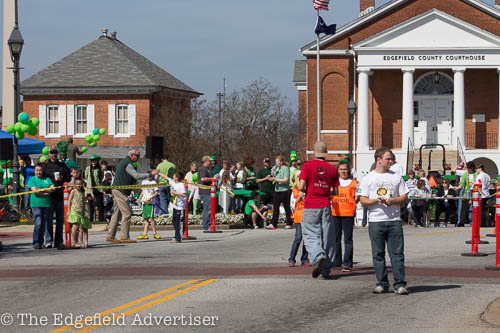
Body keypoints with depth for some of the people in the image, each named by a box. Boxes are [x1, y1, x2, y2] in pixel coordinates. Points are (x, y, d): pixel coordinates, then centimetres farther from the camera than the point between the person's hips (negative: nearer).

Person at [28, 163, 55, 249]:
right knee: (38, 223, -13)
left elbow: (52, 189, 2)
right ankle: (36, 243, -8)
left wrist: (40, 189, -9)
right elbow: (34, 190, -10)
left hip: (46, 204, 4)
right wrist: (46, 192, -9)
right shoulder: (32, 179, 4)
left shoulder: (47, 179, 14)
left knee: (43, 224, 5)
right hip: (36, 204, -4)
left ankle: (41, 242, 14)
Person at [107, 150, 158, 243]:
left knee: (117, 213, 11)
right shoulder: (128, 164, -13)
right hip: (121, 191, -10)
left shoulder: (123, 162, 20)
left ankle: (110, 236, 10)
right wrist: (150, 174, -14)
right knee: (127, 213, -8)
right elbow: (137, 176, -19)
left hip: (116, 190, 10)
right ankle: (125, 237, -8)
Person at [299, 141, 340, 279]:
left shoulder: (307, 166, -4)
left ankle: (319, 257, -26)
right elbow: (336, 191, 5)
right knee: (327, 238, 8)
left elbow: (301, 187, -10)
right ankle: (326, 270, 10)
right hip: (326, 207, 2)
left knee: (310, 236, 2)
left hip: (310, 207, -2)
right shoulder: (332, 168, 3)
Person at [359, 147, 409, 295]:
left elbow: (404, 198, 10)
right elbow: (363, 200, 2)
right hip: (375, 221, -1)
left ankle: (400, 284, -3)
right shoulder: (368, 179, 6)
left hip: (394, 220, 1)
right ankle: (382, 283, 10)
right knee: (378, 254, 2)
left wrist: (392, 200, -9)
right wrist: (376, 200, -16)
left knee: (397, 253, -3)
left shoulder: (397, 177, 11)